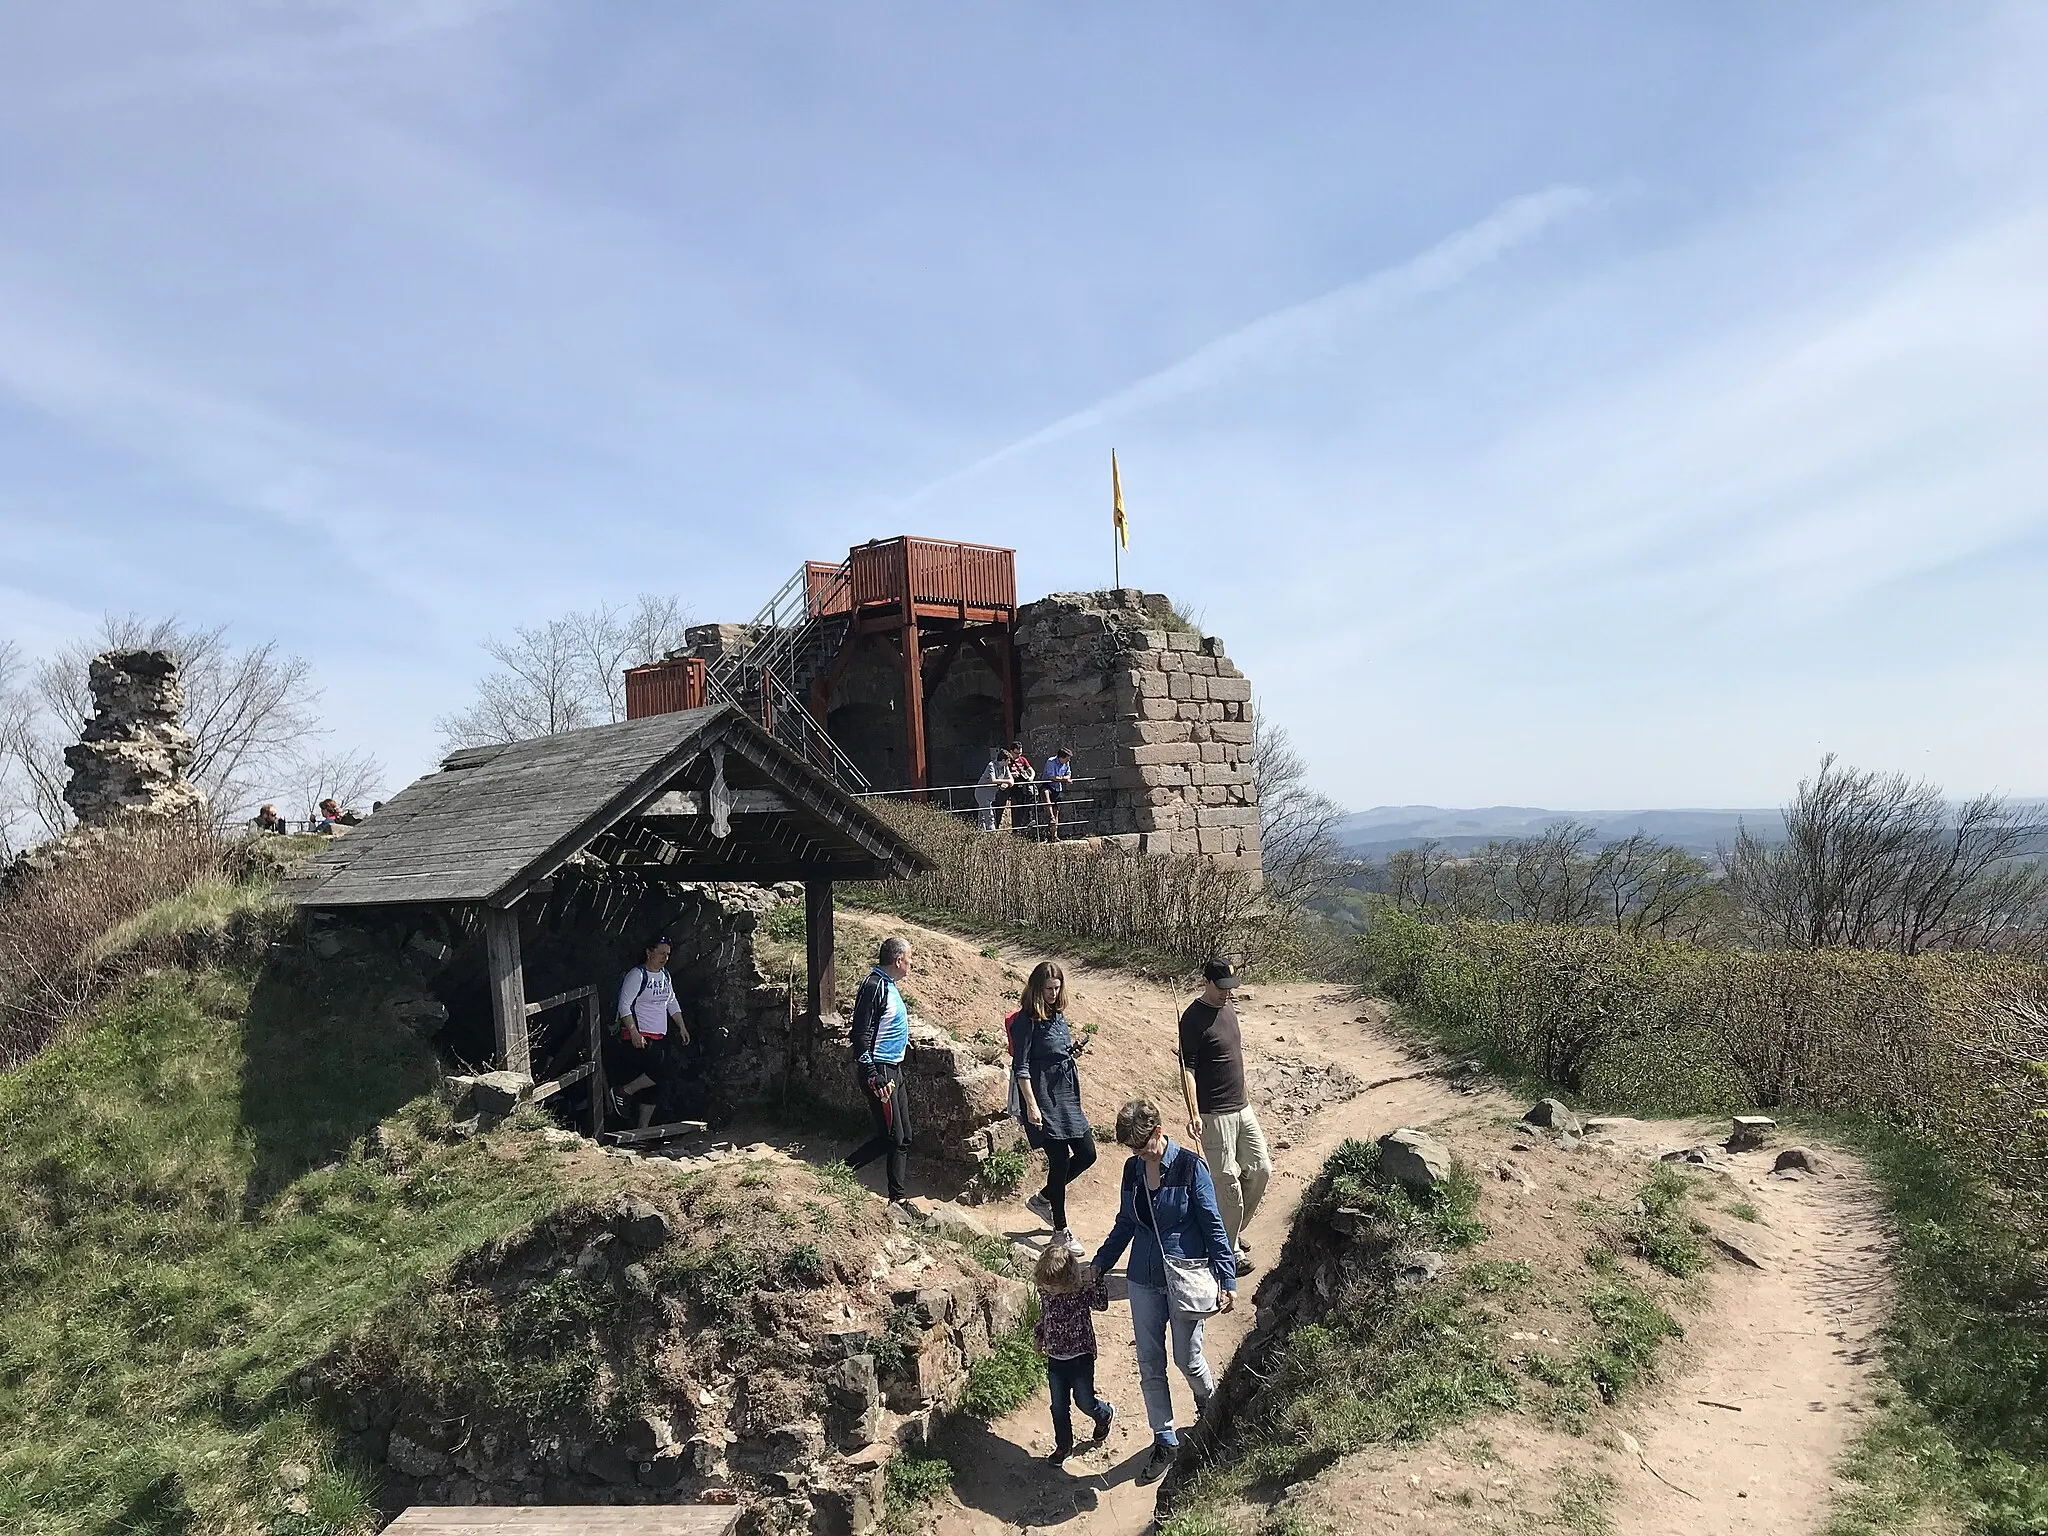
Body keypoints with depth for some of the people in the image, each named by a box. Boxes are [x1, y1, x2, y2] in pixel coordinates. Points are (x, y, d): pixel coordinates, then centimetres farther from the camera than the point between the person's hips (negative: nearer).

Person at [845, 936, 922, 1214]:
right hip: (879, 1071, -10)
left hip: (894, 1070, 10)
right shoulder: (874, 986, -18)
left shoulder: (890, 986, 12)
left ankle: (900, 1198, 16)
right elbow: (861, 1035, -22)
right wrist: (872, 1076, -26)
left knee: (903, 1137, 10)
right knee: (891, 1137, -7)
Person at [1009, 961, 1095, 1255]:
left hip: (1067, 1096, 8)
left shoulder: (1057, 1015, 11)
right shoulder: (1026, 1020, -12)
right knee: (1060, 1161, -3)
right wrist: (1031, 1105, -20)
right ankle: (1061, 1232, 12)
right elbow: (1021, 1068, -15)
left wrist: (1072, 1053, 0)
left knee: (1087, 1154, 9)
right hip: (1042, 1099, -8)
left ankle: (1042, 1199, 28)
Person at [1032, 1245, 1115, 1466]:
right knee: (1059, 1407, 12)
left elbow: (1101, 1304, -34)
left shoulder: (1081, 1291, -20)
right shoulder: (1045, 1293, -8)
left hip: (1081, 1358, -4)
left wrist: (1095, 1279, -39)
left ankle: (1105, 1415, 42)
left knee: (1085, 1402, 9)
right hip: (1055, 1360, 4)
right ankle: (1063, 1446, 31)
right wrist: (1038, 1335, 3)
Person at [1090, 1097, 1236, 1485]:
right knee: (1150, 1365, 8)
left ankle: (1209, 1402, 42)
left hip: (1186, 1278, -4)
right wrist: (1100, 1264, 8)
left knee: (1187, 1359, 9)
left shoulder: (1189, 1166, -14)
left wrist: (1227, 1280, -12)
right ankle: (1165, 1442, 23)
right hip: (1144, 1280, 5)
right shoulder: (1132, 1168, 1)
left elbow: (1213, 1225, -10)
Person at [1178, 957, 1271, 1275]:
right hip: (1214, 1114, -8)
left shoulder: (1229, 1009, 9)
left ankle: (1233, 1231, 29)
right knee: (1228, 1182, -1)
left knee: (1261, 1169, 11)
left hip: (1241, 1108, 8)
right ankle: (1230, 1251, 14)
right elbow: (1187, 1069, -20)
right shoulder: (1194, 1019, -17)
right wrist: (1193, 1114, -27)